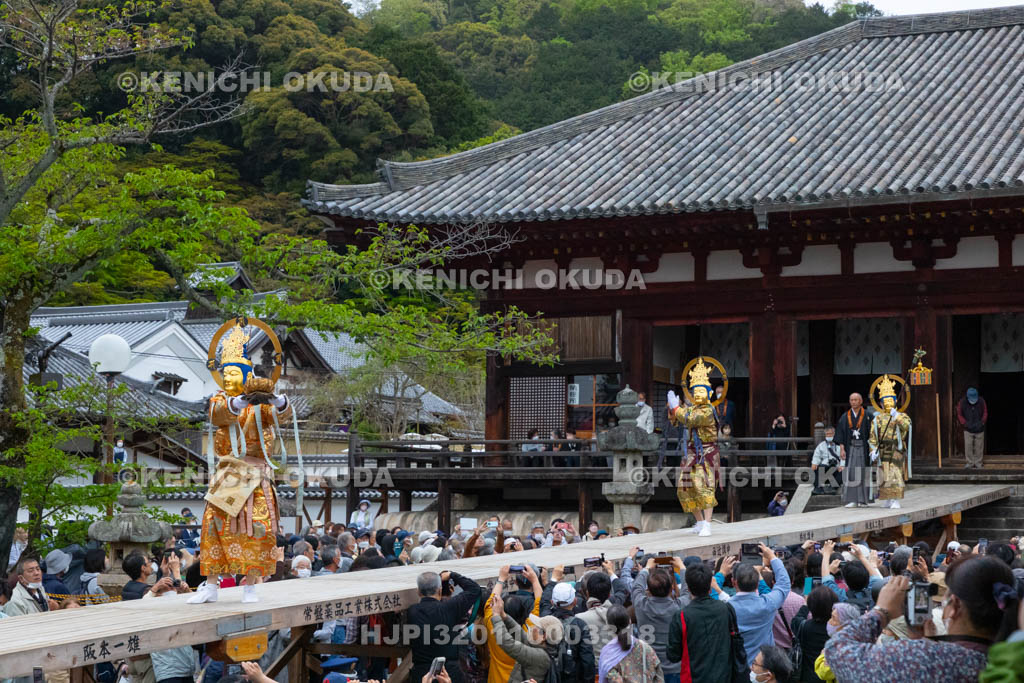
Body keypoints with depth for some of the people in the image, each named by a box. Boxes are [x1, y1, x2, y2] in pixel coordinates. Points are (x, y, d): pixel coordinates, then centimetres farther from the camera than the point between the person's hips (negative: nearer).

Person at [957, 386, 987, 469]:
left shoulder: (981, 401, -8)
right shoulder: (962, 402, -11)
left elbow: (985, 413, 3)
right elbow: (959, 415, -2)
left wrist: (982, 422, -13)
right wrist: (965, 423, -15)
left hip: (979, 429, 1)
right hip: (968, 429, -1)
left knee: (979, 446, 5)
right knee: (968, 446, -5)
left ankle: (978, 463, 18)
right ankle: (970, 462, 10)